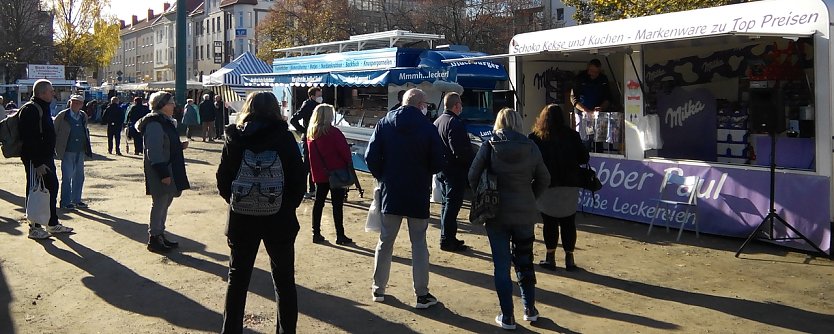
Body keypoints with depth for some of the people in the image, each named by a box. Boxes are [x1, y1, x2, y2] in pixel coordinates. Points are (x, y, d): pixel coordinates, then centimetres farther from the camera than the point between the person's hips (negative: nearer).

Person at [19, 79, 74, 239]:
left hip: (46, 158, 10)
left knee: (52, 187, 16)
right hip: (35, 160, -10)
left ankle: (53, 224, 27)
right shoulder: (30, 110, -18)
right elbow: (29, 140, -24)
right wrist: (38, 163, -26)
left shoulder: (44, 108, 14)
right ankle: (34, 228, 7)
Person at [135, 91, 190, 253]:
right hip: (160, 172, -10)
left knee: (164, 203, 16)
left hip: (169, 170, 10)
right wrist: (163, 173, -24)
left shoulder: (165, 122, 14)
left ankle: (160, 235, 26)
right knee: (159, 204, -2)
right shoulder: (155, 124, -18)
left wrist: (181, 146, 7)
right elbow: (154, 152, -23)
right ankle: (153, 238, 8)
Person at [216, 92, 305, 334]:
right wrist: (289, 205, 5)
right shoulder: (284, 136, -7)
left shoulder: (235, 137, -3)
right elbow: (299, 178, -8)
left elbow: (222, 179, -3)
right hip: (280, 219, -1)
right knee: (284, 280, 11)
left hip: (242, 219, 2)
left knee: (237, 278, 15)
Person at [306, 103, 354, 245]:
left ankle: (316, 233, 16)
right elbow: (344, 149, -14)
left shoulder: (311, 133, 5)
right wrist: (349, 163, 0)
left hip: (319, 173, 6)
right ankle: (340, 235, 3)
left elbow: (311, 153, 12)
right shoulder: (333, 132, -15)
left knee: (319, 202, 13)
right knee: (337, 204, -1)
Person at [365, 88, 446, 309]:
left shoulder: (384, 124, -2)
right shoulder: (428, 128, -10)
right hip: (418, 195, -2)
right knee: (419, 244, 7)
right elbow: (438, 164, -10)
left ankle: (379, 289, 21)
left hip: (390, 193, 2)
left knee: (385, 241, 14)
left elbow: (371, 157, -6)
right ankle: (422, 294, 9)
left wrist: (382, 177, 9)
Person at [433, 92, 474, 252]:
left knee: (446, 203, 17)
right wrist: (473, 161, -11)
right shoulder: (455, 123, -17)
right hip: (455, 171, -9)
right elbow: (461, 151, -24)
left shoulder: (437, 122, 13)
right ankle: (447, 239, -2)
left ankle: (448, 237, 24)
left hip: (442, 170, 9)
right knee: (452, 204, -4)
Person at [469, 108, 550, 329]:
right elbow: (544, 179, 3)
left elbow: (473, 176, -9)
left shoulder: (489, 147, -8)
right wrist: (530, 197, 12)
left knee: (501, 265, 6)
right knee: (524, 261, 18)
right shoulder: (530, 148, -3)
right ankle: (530, 309, 26)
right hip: (525, 213, 2)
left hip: (496, 213, -2)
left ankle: (507, 316, 9)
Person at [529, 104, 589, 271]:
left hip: (546, 187, -1)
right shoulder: (572, 136, -2)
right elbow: (584, 158, 3)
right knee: (568, 223, 10)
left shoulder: (535, 138, -6)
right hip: (569, 187, 1)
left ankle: (550, 256, 10)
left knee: (549, 222, 8)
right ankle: (569, 258, 13)